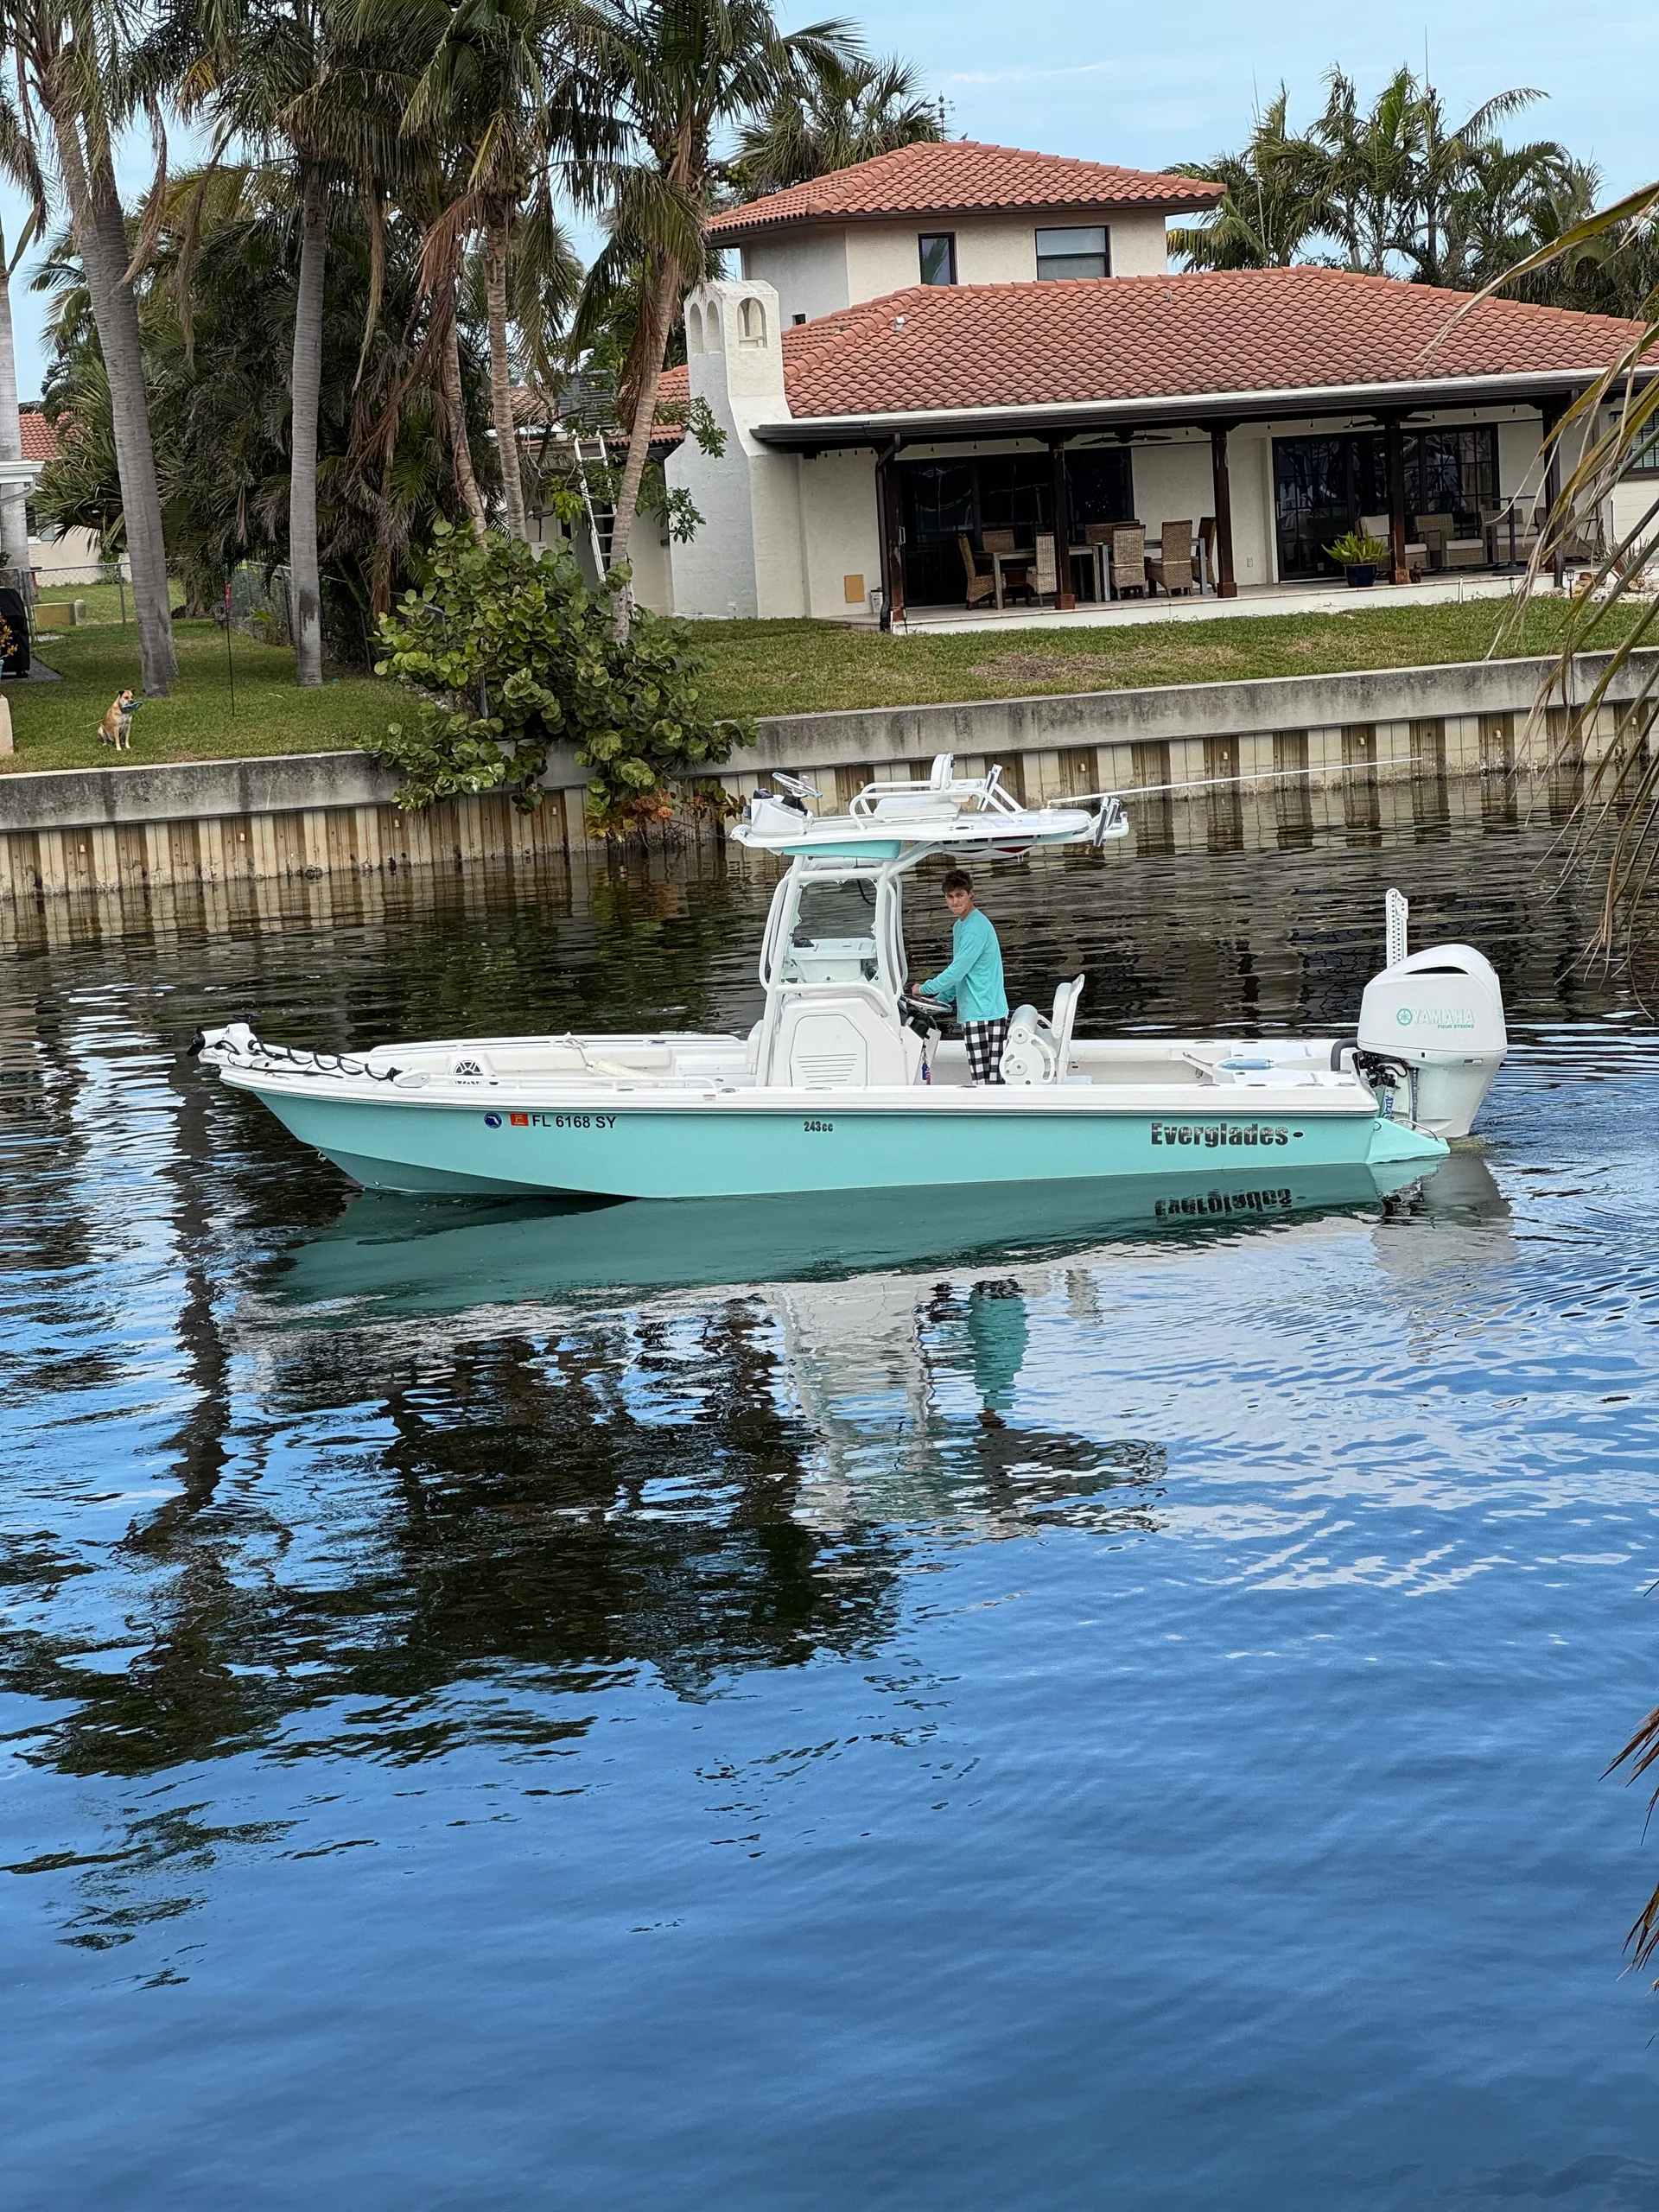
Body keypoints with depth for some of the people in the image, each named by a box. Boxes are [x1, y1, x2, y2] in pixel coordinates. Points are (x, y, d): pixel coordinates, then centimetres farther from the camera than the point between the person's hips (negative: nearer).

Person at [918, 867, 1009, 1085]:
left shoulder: (976, 928, -17)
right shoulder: (959, 926, 17)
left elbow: (956, 971, -19)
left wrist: (925, 990, -6)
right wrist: (939, 999, 18)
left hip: (983, 1015, -10)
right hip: (973, 1012, 10)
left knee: (985, 1079, -10)